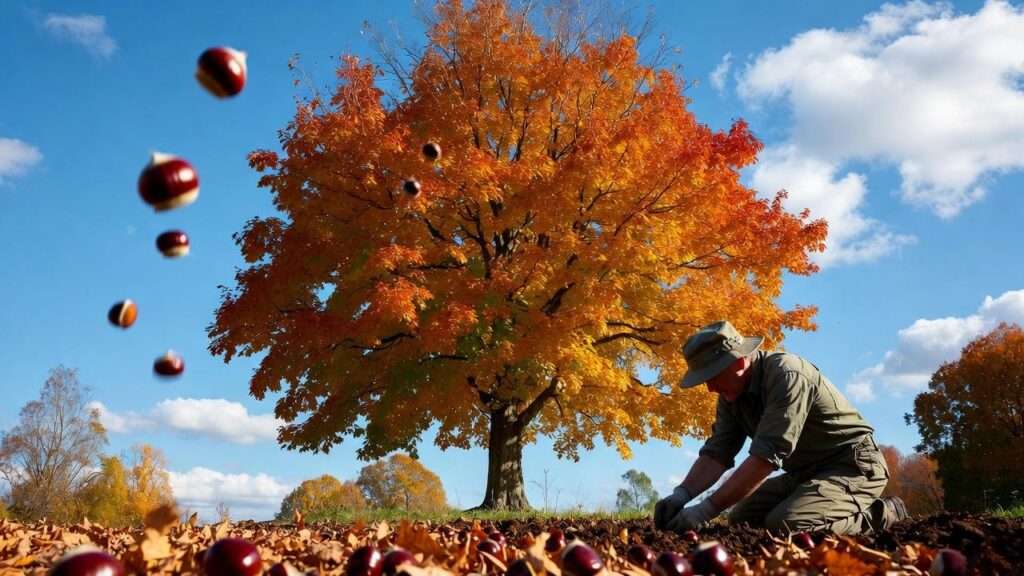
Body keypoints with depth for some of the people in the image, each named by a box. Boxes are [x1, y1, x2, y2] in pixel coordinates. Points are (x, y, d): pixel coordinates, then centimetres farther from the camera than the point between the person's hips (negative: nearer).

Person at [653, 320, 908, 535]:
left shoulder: (786, 374, -27)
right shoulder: (731, 393, 0)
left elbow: (766, 456, -33)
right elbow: (716, 453, -3)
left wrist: (706, 510, -34)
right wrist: (681, 495, -22)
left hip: (853, 465, -9)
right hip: (808, 472, 9)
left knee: (784, 524, -28)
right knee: (741, 518, 0)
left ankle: (877, 516, -4)